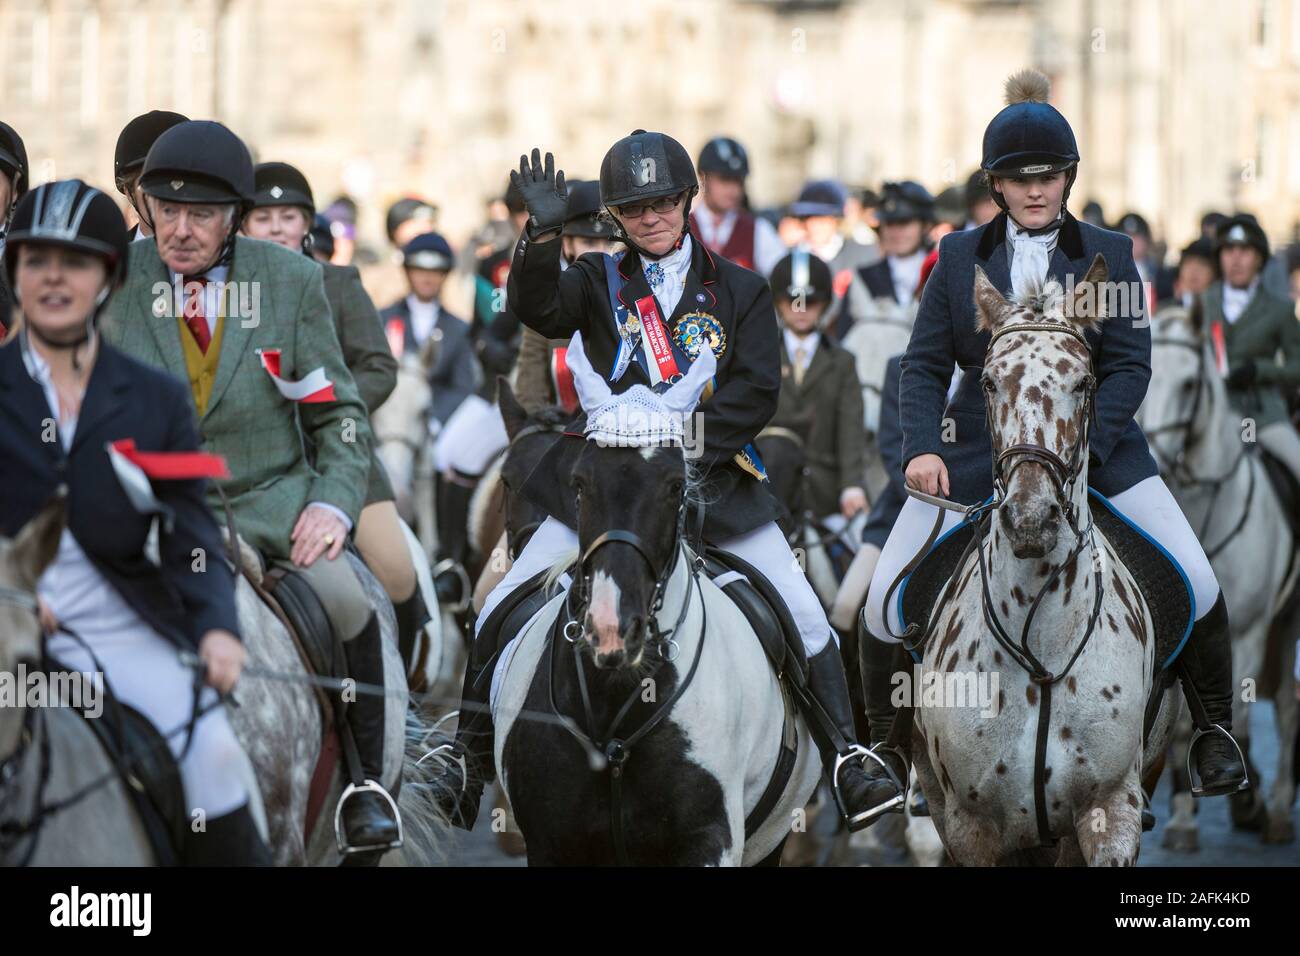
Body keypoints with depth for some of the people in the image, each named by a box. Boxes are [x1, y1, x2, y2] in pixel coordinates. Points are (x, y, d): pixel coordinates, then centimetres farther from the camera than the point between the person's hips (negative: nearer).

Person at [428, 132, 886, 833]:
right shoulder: (599, 282, 8)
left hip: (710, 479, 0)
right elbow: (538, 309, -13)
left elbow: (757, 390, -3)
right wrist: (542, 234, -30)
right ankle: (471, 755, 7)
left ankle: (844, 759, 4)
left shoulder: (739, 291, 7)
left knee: (804, 616, -8)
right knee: (501, 613, -7)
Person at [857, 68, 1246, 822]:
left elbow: (1130, 367, -5)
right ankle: (890, 753, 13)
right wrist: (923, 447, -15)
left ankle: (1213, 727, 14)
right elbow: (926, 365, 3)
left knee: (1197, 585, -10)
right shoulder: (961, 257, 4)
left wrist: (1079, 448, -20)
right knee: (886, 603, -7)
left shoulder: (1110, 256, 1)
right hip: (977, 453, 1)